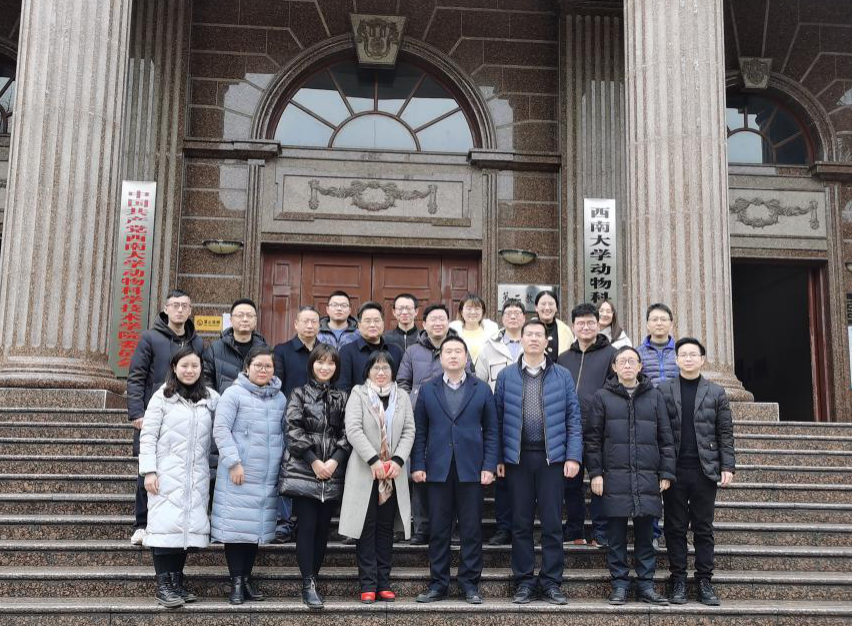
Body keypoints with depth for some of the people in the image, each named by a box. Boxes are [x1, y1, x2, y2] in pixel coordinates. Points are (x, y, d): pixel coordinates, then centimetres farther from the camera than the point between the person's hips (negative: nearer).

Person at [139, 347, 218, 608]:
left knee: (191, 525, 2)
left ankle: (177, 582, 13)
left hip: (197, 476, 3)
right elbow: (148, 437, -1)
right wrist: (148, 471, -9)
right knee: (166, 524, -5)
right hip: (167, 474, -3)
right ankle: (163, 585, 0)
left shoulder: (211, 398, 9)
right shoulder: (162, 397, 2)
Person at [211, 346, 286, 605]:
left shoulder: (280, 398, 12)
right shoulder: (234, 393, -4)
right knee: (237, 525, -2)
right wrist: (233, 462, -15)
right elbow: (221, 429, -9)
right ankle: (236, 582, 7)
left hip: (267, 477, 5)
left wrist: (281, 465, 11)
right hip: (238, 473, -4)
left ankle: (247, 578, 20)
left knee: (258, 525, 9)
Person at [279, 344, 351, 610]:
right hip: (303, 471, -3)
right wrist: (313, 461, -13)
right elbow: (293, 430, -5)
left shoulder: (341, 398, 12)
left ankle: (313, 579, 15)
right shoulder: (299, 394, 5)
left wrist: (335, 460, -11)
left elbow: (347, 433, 5)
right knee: (307, 527, -7)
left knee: (323, 528, 5)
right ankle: (308, 584, -4)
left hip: (333, 474, 3)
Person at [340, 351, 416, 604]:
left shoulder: (402, 396, 10)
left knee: (386, 528, 7)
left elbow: (409, 431, 4)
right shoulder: (358, 393, 1)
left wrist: (398, 460, -11)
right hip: (365, 471, -3)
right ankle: (368, 584, 3)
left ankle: (383, 583, 11)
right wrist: (374, 460, -18)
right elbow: (353, 429, -10)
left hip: (393, 473, 3)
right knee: (367, 528, 0)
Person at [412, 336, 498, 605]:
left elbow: (491, 431, 5)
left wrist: (489, 466, -4)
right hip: (437, 470, 1)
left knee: (471, 530, 3)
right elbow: (420, 432, 7)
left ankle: (470, 583, 13)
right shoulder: (427, 390, 9)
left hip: (471, 470, -1)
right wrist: (417, 465, -1)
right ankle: (438, 584, 14)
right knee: (438, 530, 5)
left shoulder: (482, 390, 7)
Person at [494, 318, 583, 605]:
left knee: (552, 523, 3)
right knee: (521, 523, 7)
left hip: (552, 457, -1)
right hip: (517, 458, 1)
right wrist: (497, 458, 0)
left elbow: (573, 419, 3)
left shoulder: (562, 376, 4)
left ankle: (551, 582, 13)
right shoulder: (506, 376, 6)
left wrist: (573, 456, -6)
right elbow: (498, 419, 6)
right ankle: (524, 581, 16)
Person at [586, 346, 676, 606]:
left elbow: (665, 437, 9)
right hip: (615, 476, -1)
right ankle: (620, 585, 12)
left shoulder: (654, 396, 9)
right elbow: (593, 438, 3)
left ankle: (646, 585, 15)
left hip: (647, 477, 1)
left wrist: (666, 473, 3)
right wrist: (595, 472, -3)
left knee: (645, 533, 6)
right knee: (617, 534, 3)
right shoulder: (603, 397, 4)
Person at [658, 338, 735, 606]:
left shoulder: (716, 392, 8)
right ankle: (678, 581, 11)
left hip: (705, 470, 1)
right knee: (675, 528, 4)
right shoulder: (663, 390, 5)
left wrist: (728, 466, -2)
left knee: (704, 529, 6)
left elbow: (725, 433, 7)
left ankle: (705, 581, 12)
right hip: (674, 470, 0)